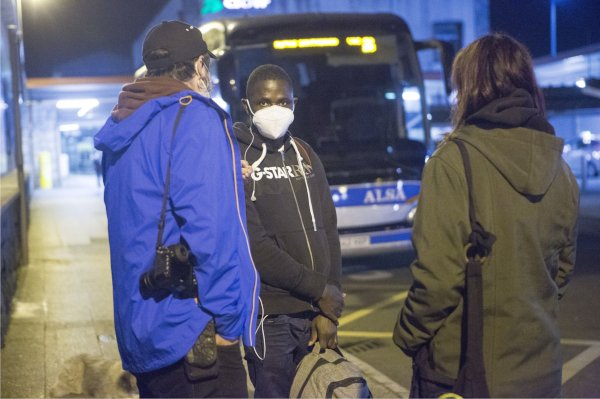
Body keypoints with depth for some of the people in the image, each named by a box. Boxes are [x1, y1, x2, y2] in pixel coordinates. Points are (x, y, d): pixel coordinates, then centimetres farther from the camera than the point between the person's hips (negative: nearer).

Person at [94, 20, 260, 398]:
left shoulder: (125, 128, 12)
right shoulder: (196, 117, -12)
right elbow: (208, 227, -21)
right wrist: (225, 322, -15)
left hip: (141, 325, 9)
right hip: (190, 332, -8)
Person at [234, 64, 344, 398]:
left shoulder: (306, 155, 11)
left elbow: (328, 233, 9)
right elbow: (252, 245, -13)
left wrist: (328, 310, 1)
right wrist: (319, 288, -11)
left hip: (315, 310, 5)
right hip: (269, 313, -5)